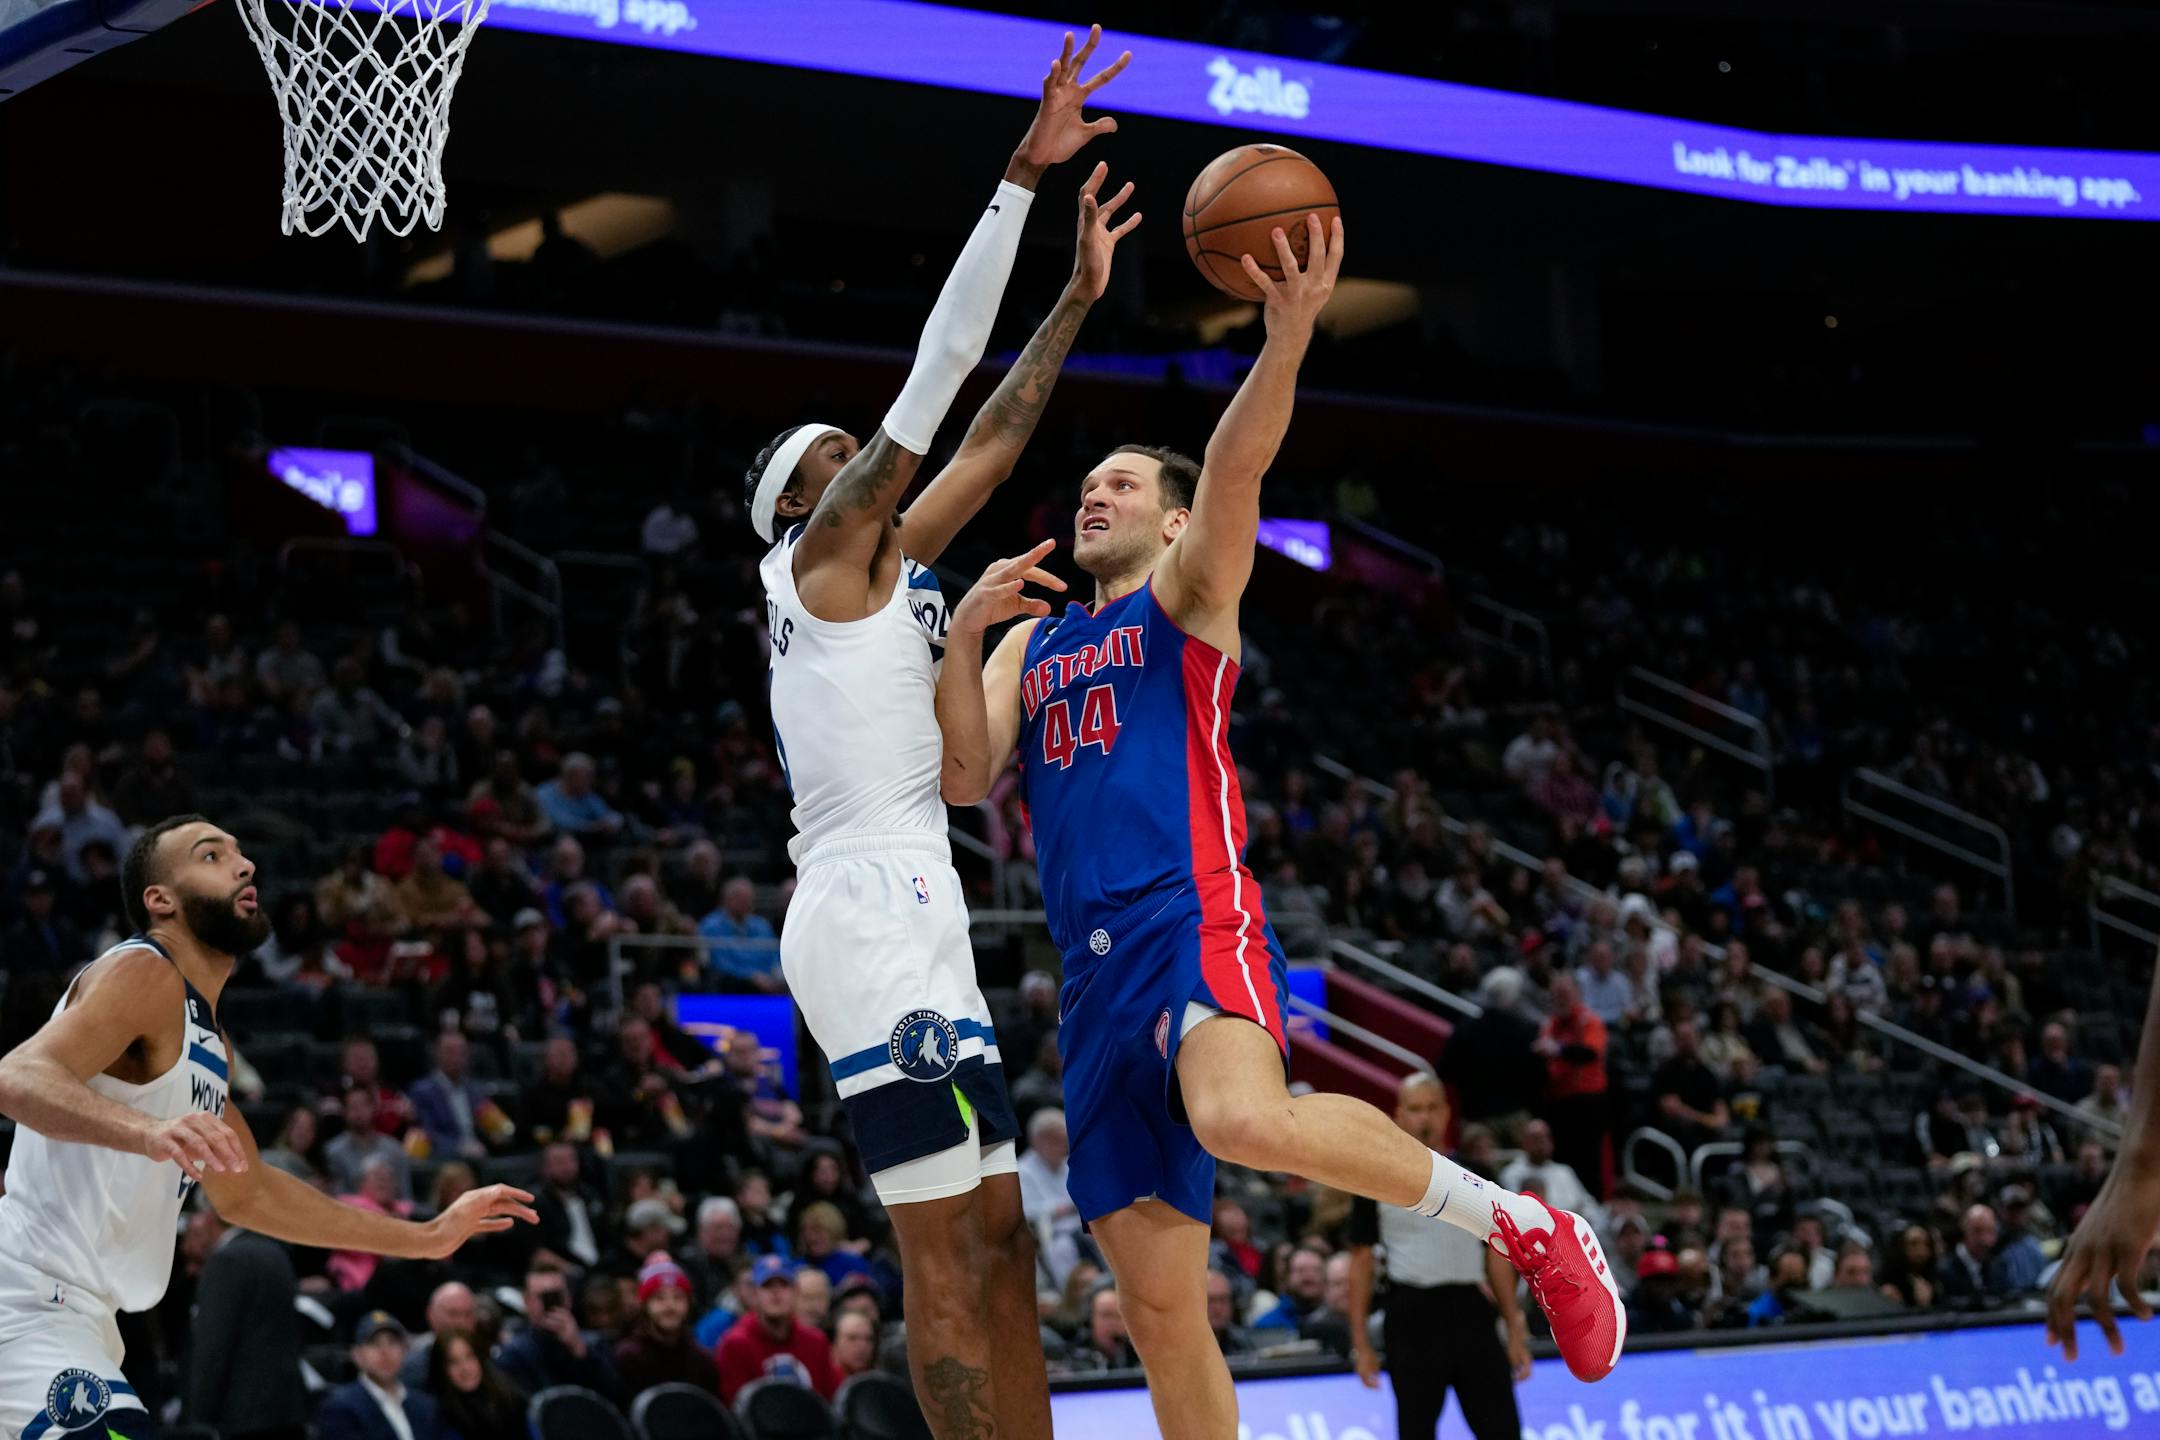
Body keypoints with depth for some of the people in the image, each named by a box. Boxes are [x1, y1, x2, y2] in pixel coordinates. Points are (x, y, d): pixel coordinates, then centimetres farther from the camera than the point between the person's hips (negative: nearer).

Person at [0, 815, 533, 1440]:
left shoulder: (210, 1040, 18)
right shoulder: (144, 973, -11)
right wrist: (148, 1132, -46)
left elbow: (243, 1192, 27)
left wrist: (427, 1237, 27)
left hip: (80, 1315, 11)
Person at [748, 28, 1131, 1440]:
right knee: (945, 1258, -12)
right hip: (876, 913, -10)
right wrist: (1026, 171, -7)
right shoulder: (825, 549, -1)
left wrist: (1079, 297, 26)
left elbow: (991, 433, 27)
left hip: (905, 922, 10)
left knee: (1000, 1243, 9)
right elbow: (939, 365, -6)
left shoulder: (885, 570, 23)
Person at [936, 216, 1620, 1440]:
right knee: (1160, 1302, 3)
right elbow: (962, 778, 11)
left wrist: (1289, 333, -26)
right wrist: (965, 633, -3)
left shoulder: (1187, 594, 10)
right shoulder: (1030, 644, 25)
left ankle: (1525, 1226, -19)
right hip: (1097, 971, 6)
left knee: (1243, 1118, -37)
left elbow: (1236, 468, -9)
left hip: (1194, 924, -6)